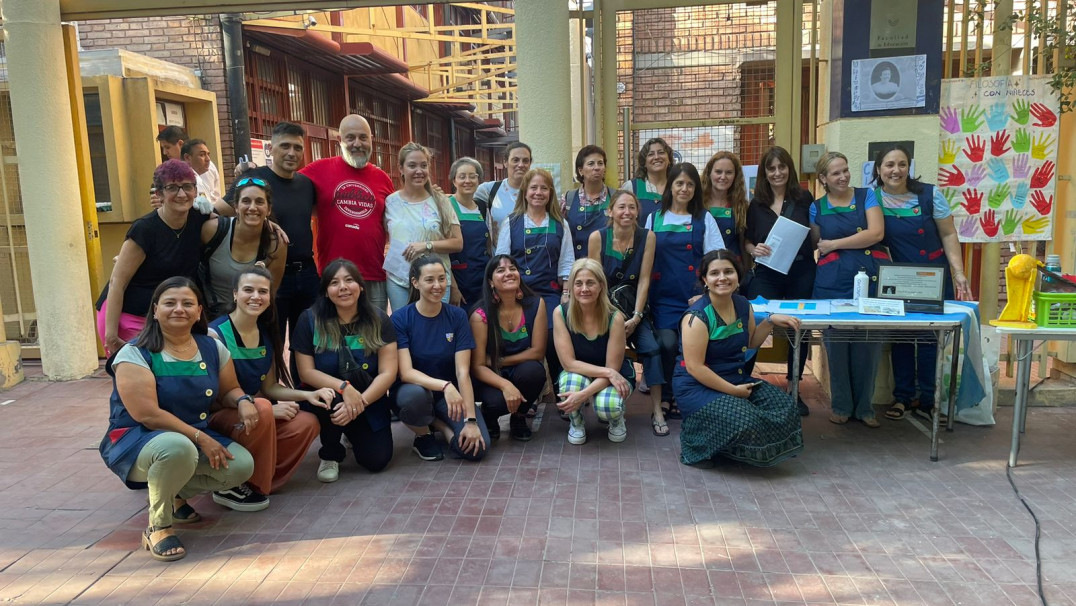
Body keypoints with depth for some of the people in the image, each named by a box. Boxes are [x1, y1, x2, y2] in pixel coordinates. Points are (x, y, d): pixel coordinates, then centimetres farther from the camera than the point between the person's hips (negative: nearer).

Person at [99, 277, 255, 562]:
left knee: (241, 465, -19)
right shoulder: (134, 354, -14)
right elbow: (148, 415, -22)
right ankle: (157, 527, -13)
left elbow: (230, 389, 13)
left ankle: (175, 494, 11)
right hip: (136, 441, -6)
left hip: (197, 437, 6)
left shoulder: (212, 348, 2)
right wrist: (200, 438, -25)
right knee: (178, 447, -40)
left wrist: (243, 401, -13)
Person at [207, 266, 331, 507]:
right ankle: (232, 486, -18)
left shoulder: (266, 334, 6)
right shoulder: (215, 333, -15)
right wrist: (268, 408, -22)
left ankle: (257, 484, -8)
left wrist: (307, 394, -7)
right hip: (219, 417, -7)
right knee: (261, 410, -36)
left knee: (306, 423, -17)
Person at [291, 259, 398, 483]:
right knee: (331, 401, -37)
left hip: (369, 401, 2)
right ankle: (330, 455, -3)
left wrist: (361, 401, -28)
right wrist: (343, 387, -28)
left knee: (377, 461, -15)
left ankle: (355, 435, 24)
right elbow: (306, 372, -11)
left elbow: (388, 372, -12)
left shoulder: (378, 320, -7)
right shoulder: (310, 319, -9)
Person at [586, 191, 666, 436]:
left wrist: (636, 317, -12)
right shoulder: (597, 237, -8)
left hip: (635, 306, 1)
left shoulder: (647, 237, -4)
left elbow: (644, 279, -5)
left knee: (651, 347, -19)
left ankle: (657, 411, -12)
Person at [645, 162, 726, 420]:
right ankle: (667, 396, 4)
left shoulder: (704, 219, 8)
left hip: (694, 295, 0)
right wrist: (646, 290, 0)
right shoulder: (654, 218, 11)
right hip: (664, 295, 1)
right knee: (667, 343, -16)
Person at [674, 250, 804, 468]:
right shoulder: (697, 316, -19)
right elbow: (694, 367, -22)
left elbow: (750, 343, 21)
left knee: (786, 407, -9)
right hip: (698, 386, -8)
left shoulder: (743, 305, 4)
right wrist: (733, 390, -19)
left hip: (737, 378, 8)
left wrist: (770, 321, 5)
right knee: (745, 422, -30)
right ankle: (694, 440, -1)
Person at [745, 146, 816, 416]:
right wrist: (753, 249, -12)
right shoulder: (756, 204, 5)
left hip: (801, 273, 0)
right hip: (766, 275, 0)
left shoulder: (804, 198, 2)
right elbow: (746, 240, 8)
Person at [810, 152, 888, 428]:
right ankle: (841, 405, 18)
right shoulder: (816, 207, 9)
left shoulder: (866, 196, 5)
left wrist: (834, 244, -8)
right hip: (833, 282, 1)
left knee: (869, 343, 1)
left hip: (872, 277, -1)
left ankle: (864, 406, 16)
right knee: (836, 342, 3)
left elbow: (876, 233, -8)